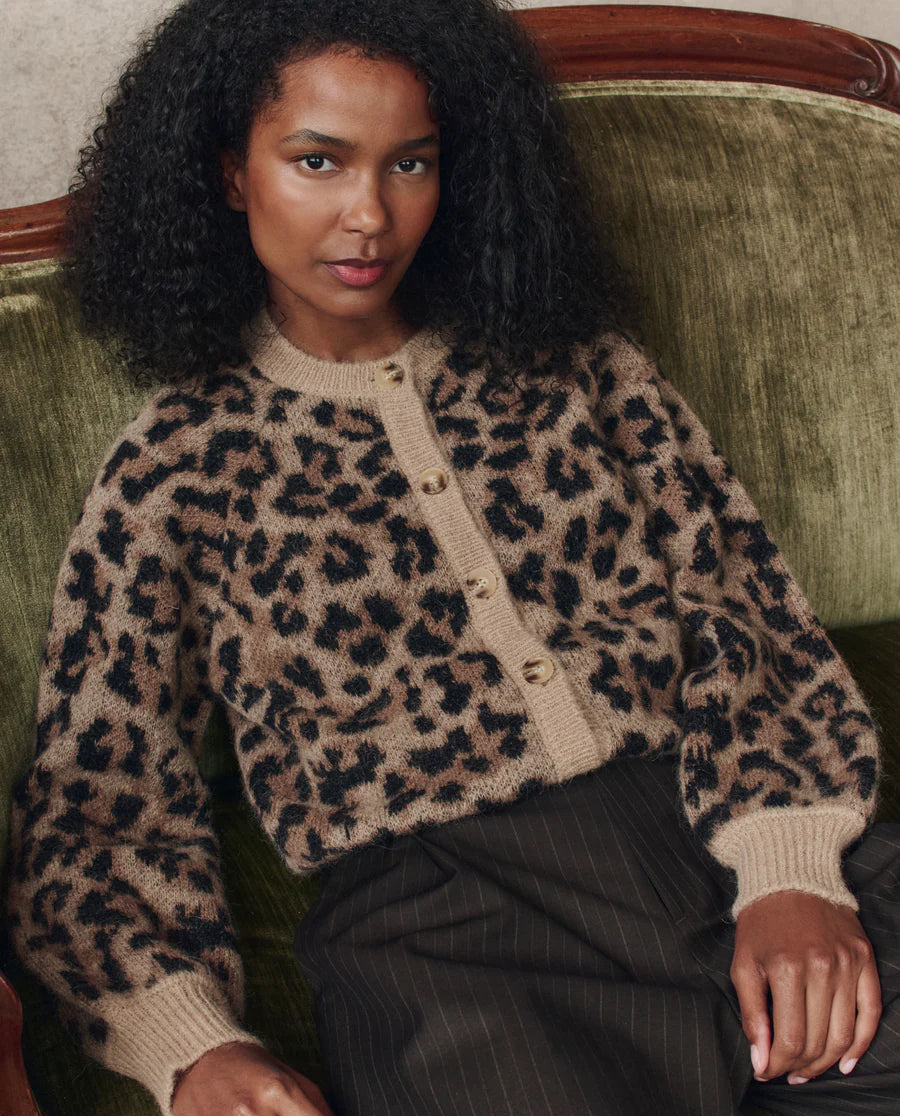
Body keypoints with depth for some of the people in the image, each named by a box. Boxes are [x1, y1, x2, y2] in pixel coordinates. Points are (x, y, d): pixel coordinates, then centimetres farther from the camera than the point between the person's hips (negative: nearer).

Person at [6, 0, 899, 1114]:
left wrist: (790, 874, -9)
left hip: (709, 836, 3)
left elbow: (739, 607, 9)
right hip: (435, 923, -2)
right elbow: (93, 797, 7)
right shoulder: (177, 465, 9)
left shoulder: (573, 359, 15)